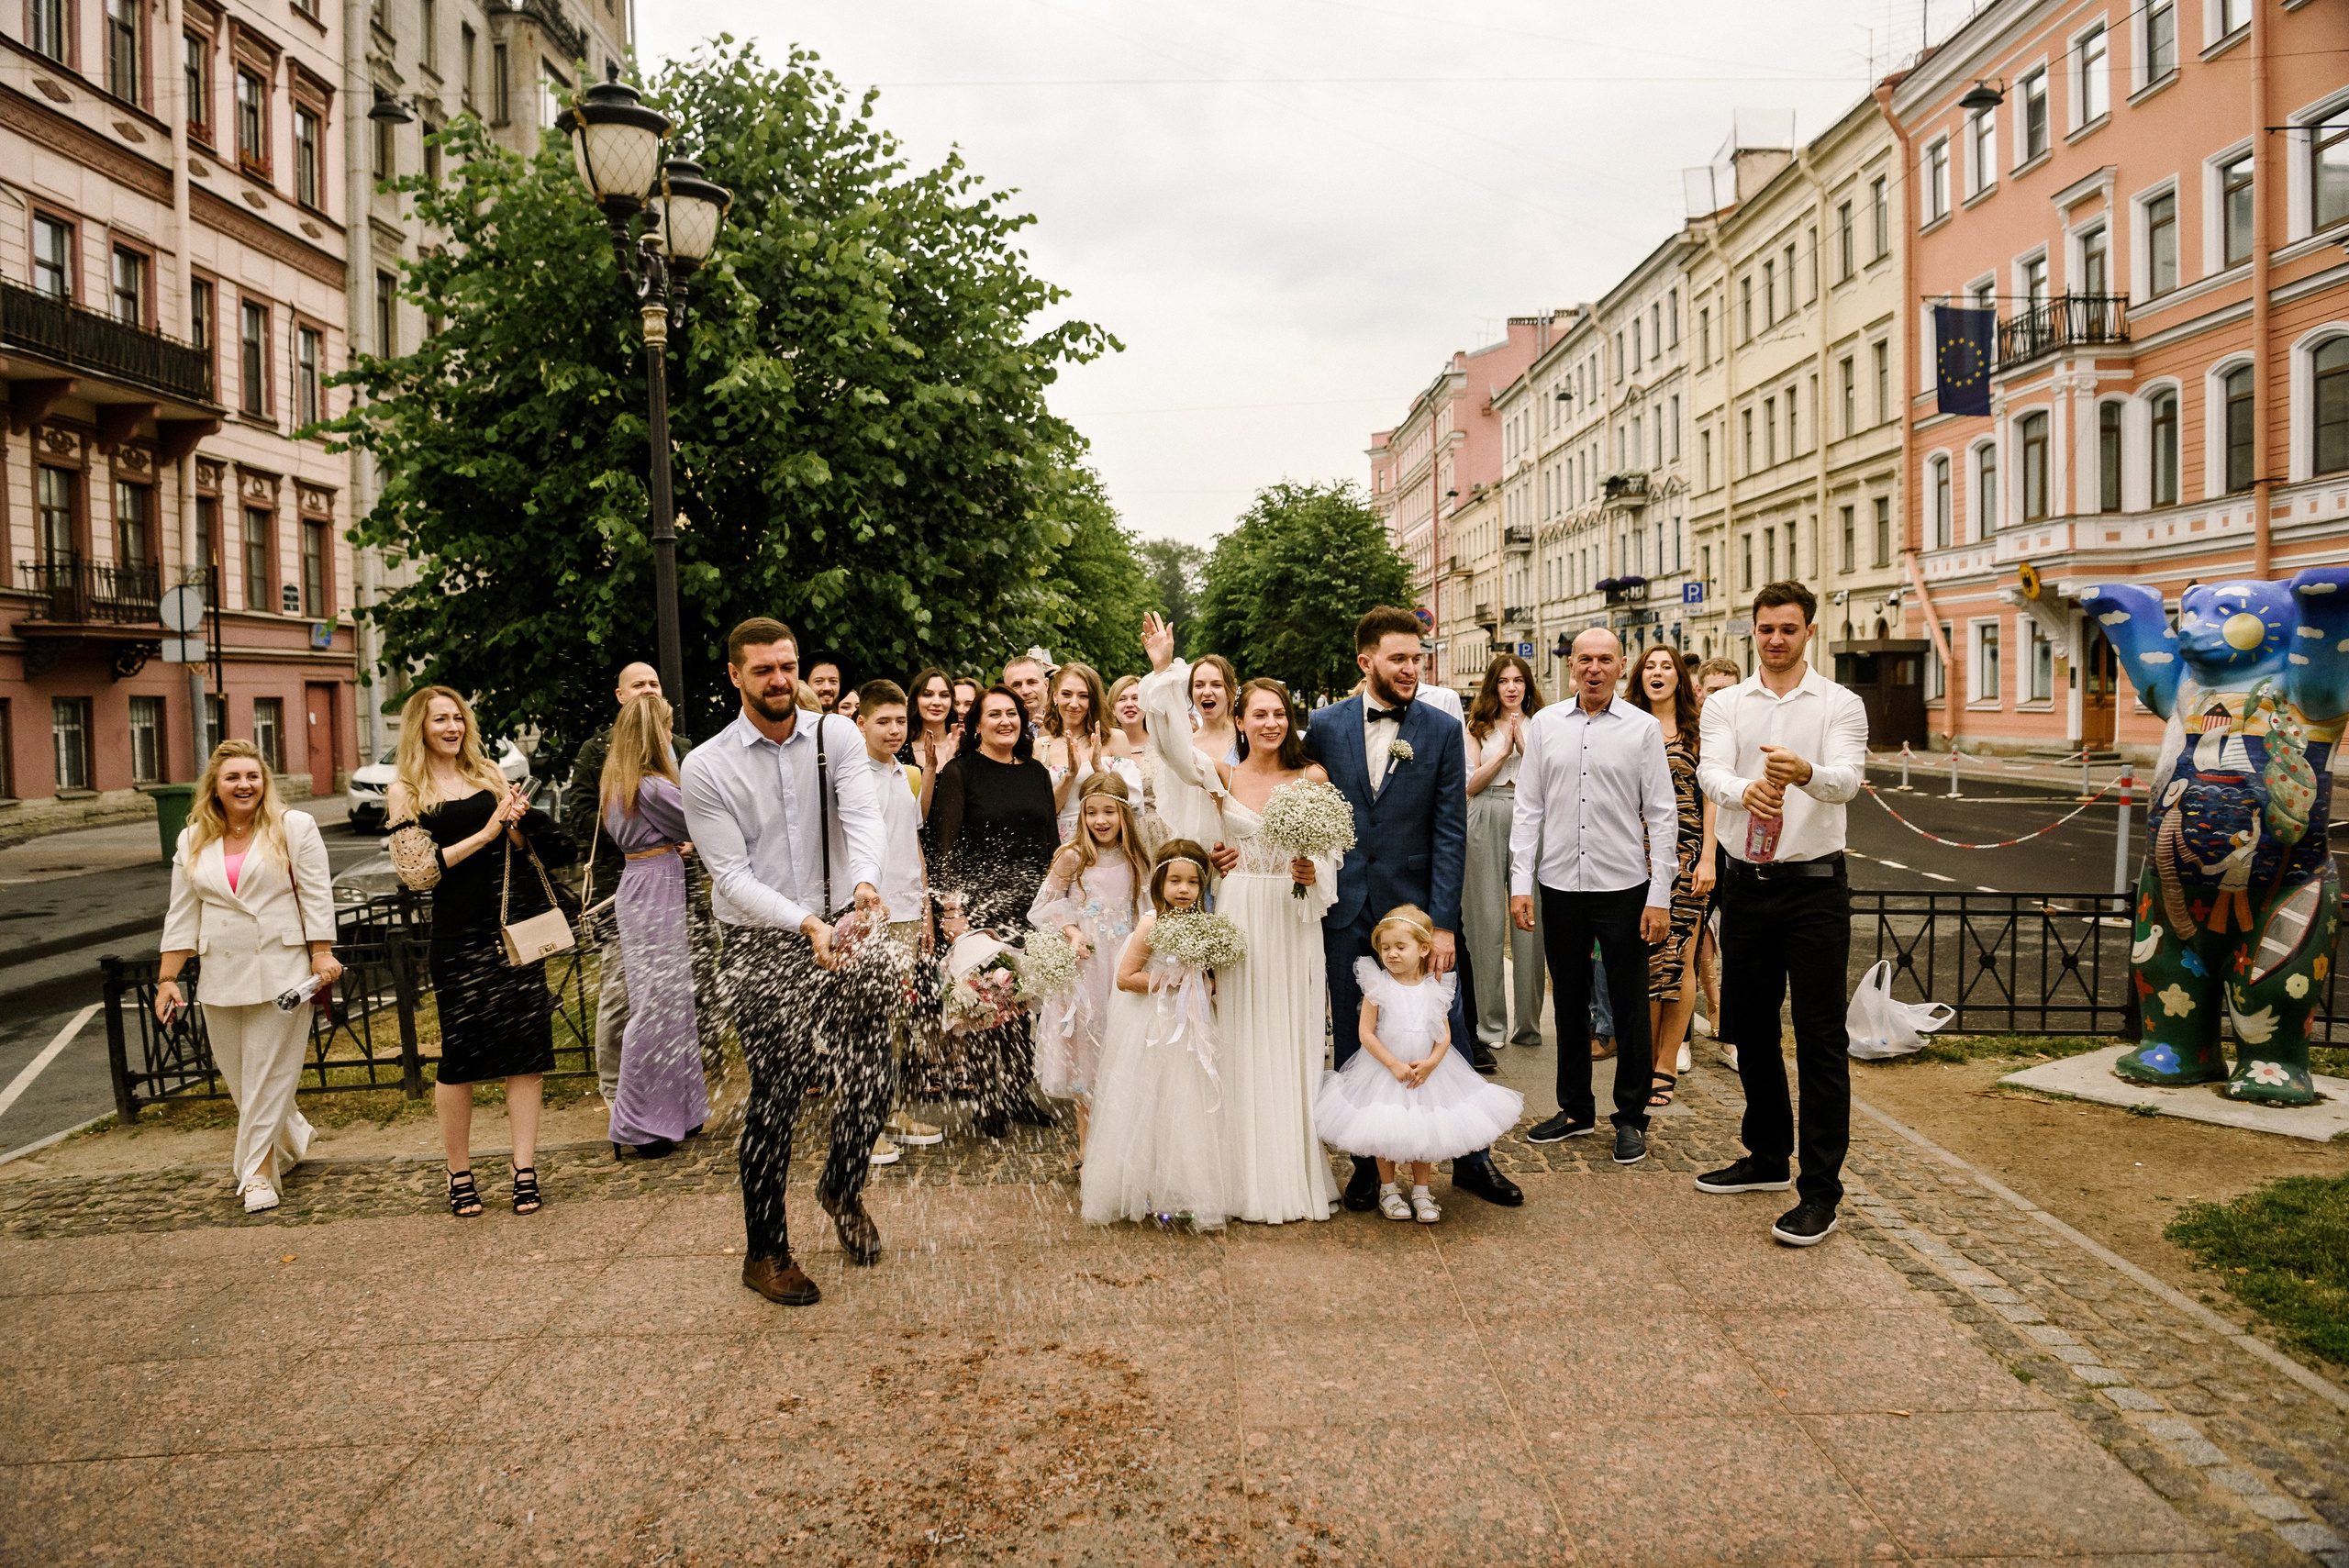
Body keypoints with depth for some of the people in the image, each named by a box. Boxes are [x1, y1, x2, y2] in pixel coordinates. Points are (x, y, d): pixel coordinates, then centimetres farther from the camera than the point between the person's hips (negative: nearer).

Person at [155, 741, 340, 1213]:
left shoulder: (293, 827, -1)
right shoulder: (193, 841, 10)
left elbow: (316, 894, -3)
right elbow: (182, 915, 11)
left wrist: (322, 955, -9)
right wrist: (167, 979, 6)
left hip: (281, 973, -4)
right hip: (222, 977, 4)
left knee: (269, 1074, -2)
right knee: (237, 1076, 9)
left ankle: (258, 1171, 6)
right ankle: (292, 1139, 30)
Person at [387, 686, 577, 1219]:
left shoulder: (488, 774, 14)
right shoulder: (408, 790, 2)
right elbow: (418, 870, -6)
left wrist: (516, 825, -6)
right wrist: (484, 834, -12)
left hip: (515, 924, 3)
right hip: (460, 933, -3)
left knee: (527, 1046, 0)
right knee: (460, 1054, 1)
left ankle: (525, 1170, 7)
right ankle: (459, 1175, 17)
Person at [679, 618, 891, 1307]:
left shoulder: (837, 736, 1)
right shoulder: (705, 768, -5)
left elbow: (864, 816, -13)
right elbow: (731, 875, -10)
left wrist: (865, 881, -35)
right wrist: (806, 925, -24)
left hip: (843, 928, 2)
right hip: (762, 946, -2)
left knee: (872, 1076, 0)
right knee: (775, 1098, 0)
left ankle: (842, 1189, 33)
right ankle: (765, 1252, 20)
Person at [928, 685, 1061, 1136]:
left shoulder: (1036, 772, 12)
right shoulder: (960, 772, -3)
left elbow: (1052, 840, 14)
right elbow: (944, 846, -8)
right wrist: (953, 908, -17)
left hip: (1032, 905, 4)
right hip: (980, 904, -4)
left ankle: (1020, 1094, 21)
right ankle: (987, 1102, 14)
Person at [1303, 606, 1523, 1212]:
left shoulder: (1443, 731, -2)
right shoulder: (1326, 726, 1)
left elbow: (1450, 832, -5)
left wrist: (1443, 923, -11)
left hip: (1417, 905, -1)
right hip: (1346, 909, 1)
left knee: (1447, 1034, 5)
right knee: (1354, 1041, 10)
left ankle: (1470, 1158, 22)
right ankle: (1368, 1160, 25)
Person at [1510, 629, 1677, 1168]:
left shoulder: (1643, 728, -1)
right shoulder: (1545, 724, 5)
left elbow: (1662, 815, -1)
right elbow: (1529, 808, 7)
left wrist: (1660, 896, -6)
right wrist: (1520, 883, 0)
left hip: (1624, 886, -2)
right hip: (1560, 885, 2)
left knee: (1629, 1006, 4)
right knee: (1569, 1002, 12)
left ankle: (1631, 1118, 18)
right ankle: (1575, 1108, 26)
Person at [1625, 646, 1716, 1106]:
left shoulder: (1697, 731, 7)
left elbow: (1710, 797, 4)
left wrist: (1707, 858, -5)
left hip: (1685, 854, -1)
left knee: (1679, 960, -2)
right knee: (1644, 958, 0)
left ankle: (1667, 1065, 7)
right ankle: (1646, 1057, 12)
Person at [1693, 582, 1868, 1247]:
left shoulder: (1840, 704, -1)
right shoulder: (1724, 705, 6)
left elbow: (1847, 779, -19)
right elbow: (1710, 772, -13)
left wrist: (1805, 772, -42)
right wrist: (1745, 790, -36)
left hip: (1814, 885, -3)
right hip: (1745, 884, 4)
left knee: (1820, 1038, -3)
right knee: (1751, 1028, 14)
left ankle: (1821, 1190, 3)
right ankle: (1768, 1156, 32)